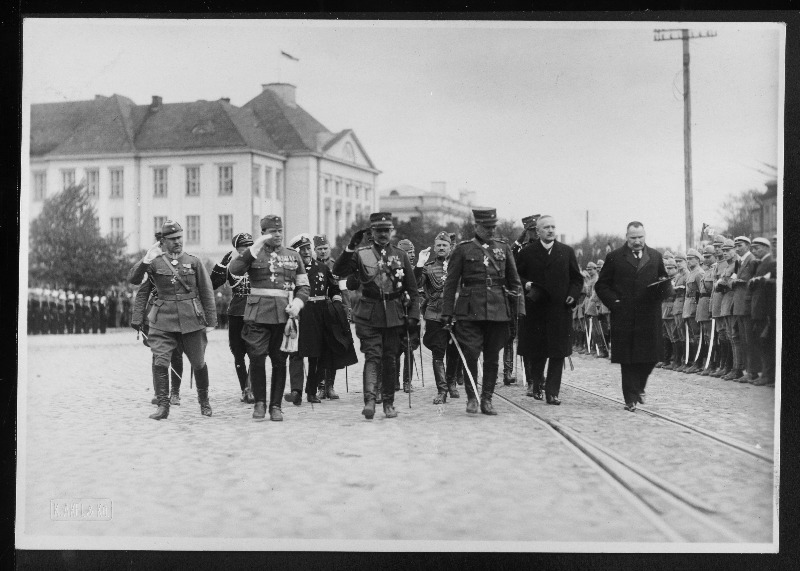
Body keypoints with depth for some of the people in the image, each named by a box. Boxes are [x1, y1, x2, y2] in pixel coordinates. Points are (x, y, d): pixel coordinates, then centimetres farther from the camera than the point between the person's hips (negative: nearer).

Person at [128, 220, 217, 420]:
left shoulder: (194, 261, 4)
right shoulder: (155, 262, 3)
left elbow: (207, 292, 6)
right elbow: (132, 280, -9)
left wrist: (211, 321, 3)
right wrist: (145, 261, -25)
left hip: (191, 320, 0)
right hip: (163, 320, 0)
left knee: (198, 363, 9)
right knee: (160, 362, -10)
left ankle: (204, 401, 29)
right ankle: (163, 406, 0)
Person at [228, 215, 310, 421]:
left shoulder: (293, 256, 14)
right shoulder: (253, 254, 6)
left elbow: (303, 286, 17)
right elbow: (234, 271, -12)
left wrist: (298, 302, -3)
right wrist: (254, 248, -16)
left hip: (284, 315, 2)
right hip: (258, 314, -2)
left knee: (279, 362, 4)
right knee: (257, 359, -6)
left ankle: (276, 406, 13)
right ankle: (259, 402, 10)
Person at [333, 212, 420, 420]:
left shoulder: (401, 256, 8)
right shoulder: (361, 254, 2)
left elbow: (412, 290, 9)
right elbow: (338, 271, -11)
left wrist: (413, 316, 2)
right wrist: (350, 247, -21)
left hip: (394, 315, 2)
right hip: (369, 315, -2)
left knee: (390, 359, 8)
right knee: (373, 356, -13)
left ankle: (389, 403, 17)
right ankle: (369, 400, -21)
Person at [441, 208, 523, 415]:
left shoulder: (504, 248, 11)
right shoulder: (463, 249, 2)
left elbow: (514, 281, 16)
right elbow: (450, 283, 3)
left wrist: (520, 309, 9)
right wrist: (447, 313, -2)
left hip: (498, 310, 3)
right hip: (470, 310, -3)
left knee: (492, 357, 6)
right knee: (470, 355, -6)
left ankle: (487, 399, 14)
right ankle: (472, 398, 7)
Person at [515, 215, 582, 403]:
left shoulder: (567, 252, 9)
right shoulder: (527, 253, 5)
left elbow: (577, 278, 12)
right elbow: (516, 276, 8)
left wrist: (573, 294, -4)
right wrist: (526, 285, -11)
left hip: (560, 310, 1)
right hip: (536, 311, 0)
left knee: (558, 353, -3)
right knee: (536, 351, 8)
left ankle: (552, 392, 1)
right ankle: (536, 383, 30)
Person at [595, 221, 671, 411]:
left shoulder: (655, 256, 12)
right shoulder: (614, 258, 4)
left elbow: (665, 281, 17)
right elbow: (601, 285, 6)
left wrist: (664, 288, -7)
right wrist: (613, 301, -9)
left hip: (649, 316, 2)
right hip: (624, 316, -2)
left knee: (649, 357, 2)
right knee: (627, 359, -1)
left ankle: (639, 388, 27)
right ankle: (631, 398, 5)